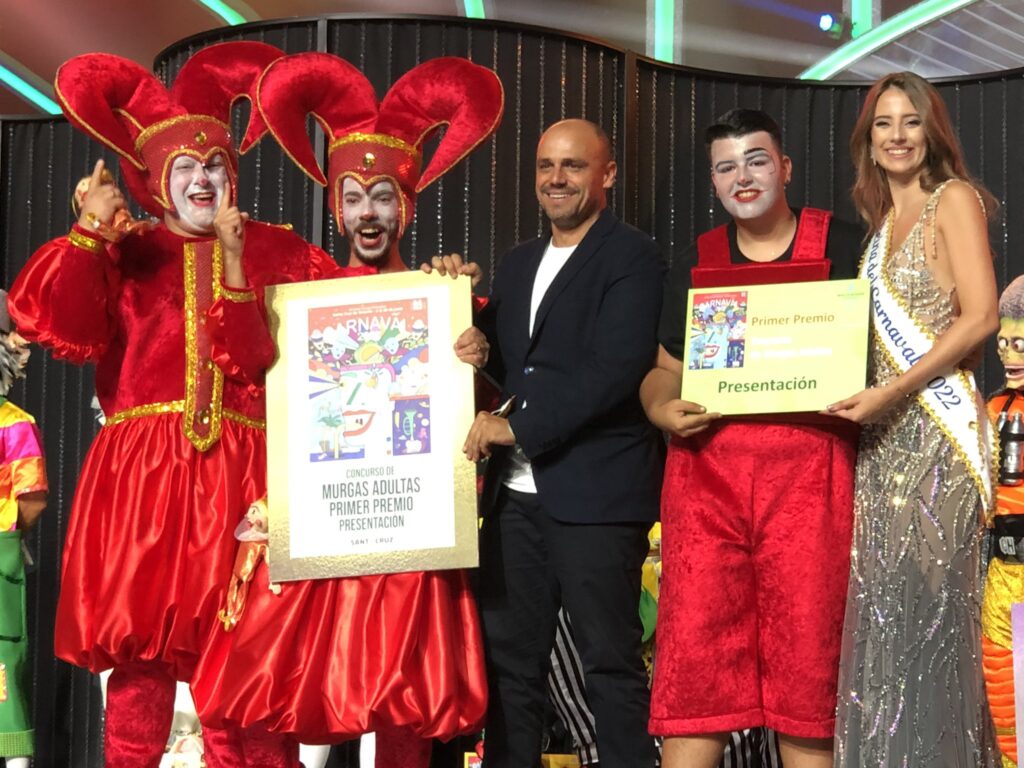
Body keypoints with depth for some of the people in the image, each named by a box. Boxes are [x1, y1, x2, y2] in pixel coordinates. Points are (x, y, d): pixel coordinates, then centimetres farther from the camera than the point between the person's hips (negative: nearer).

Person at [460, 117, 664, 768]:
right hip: (516, 493, 7)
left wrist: (516, 426, -18)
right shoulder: (518, 263, 18)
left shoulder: (632, 257, -6)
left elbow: (615, 370, -18)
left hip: (596, 492, -7)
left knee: (611, 660, 1)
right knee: (509, 659, 11)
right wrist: (479, 340, -3)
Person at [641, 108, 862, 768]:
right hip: (707, 471, 2)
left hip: (809, 472, -2)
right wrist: (662, 409, -1)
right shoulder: (695, 263, 16)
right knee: (692, 649, -2)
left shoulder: (842, 247, 7)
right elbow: (666, 368, 21)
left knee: (809, 652, -1)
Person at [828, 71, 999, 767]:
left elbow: (980, 316, -13)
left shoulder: (953, 199, -2)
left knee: (926, 602, -7)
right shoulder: (884, 221, 20)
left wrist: (892, 391, -18)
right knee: (882, 604, 5)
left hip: (936, 422, -7)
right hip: (884, 432, 7)